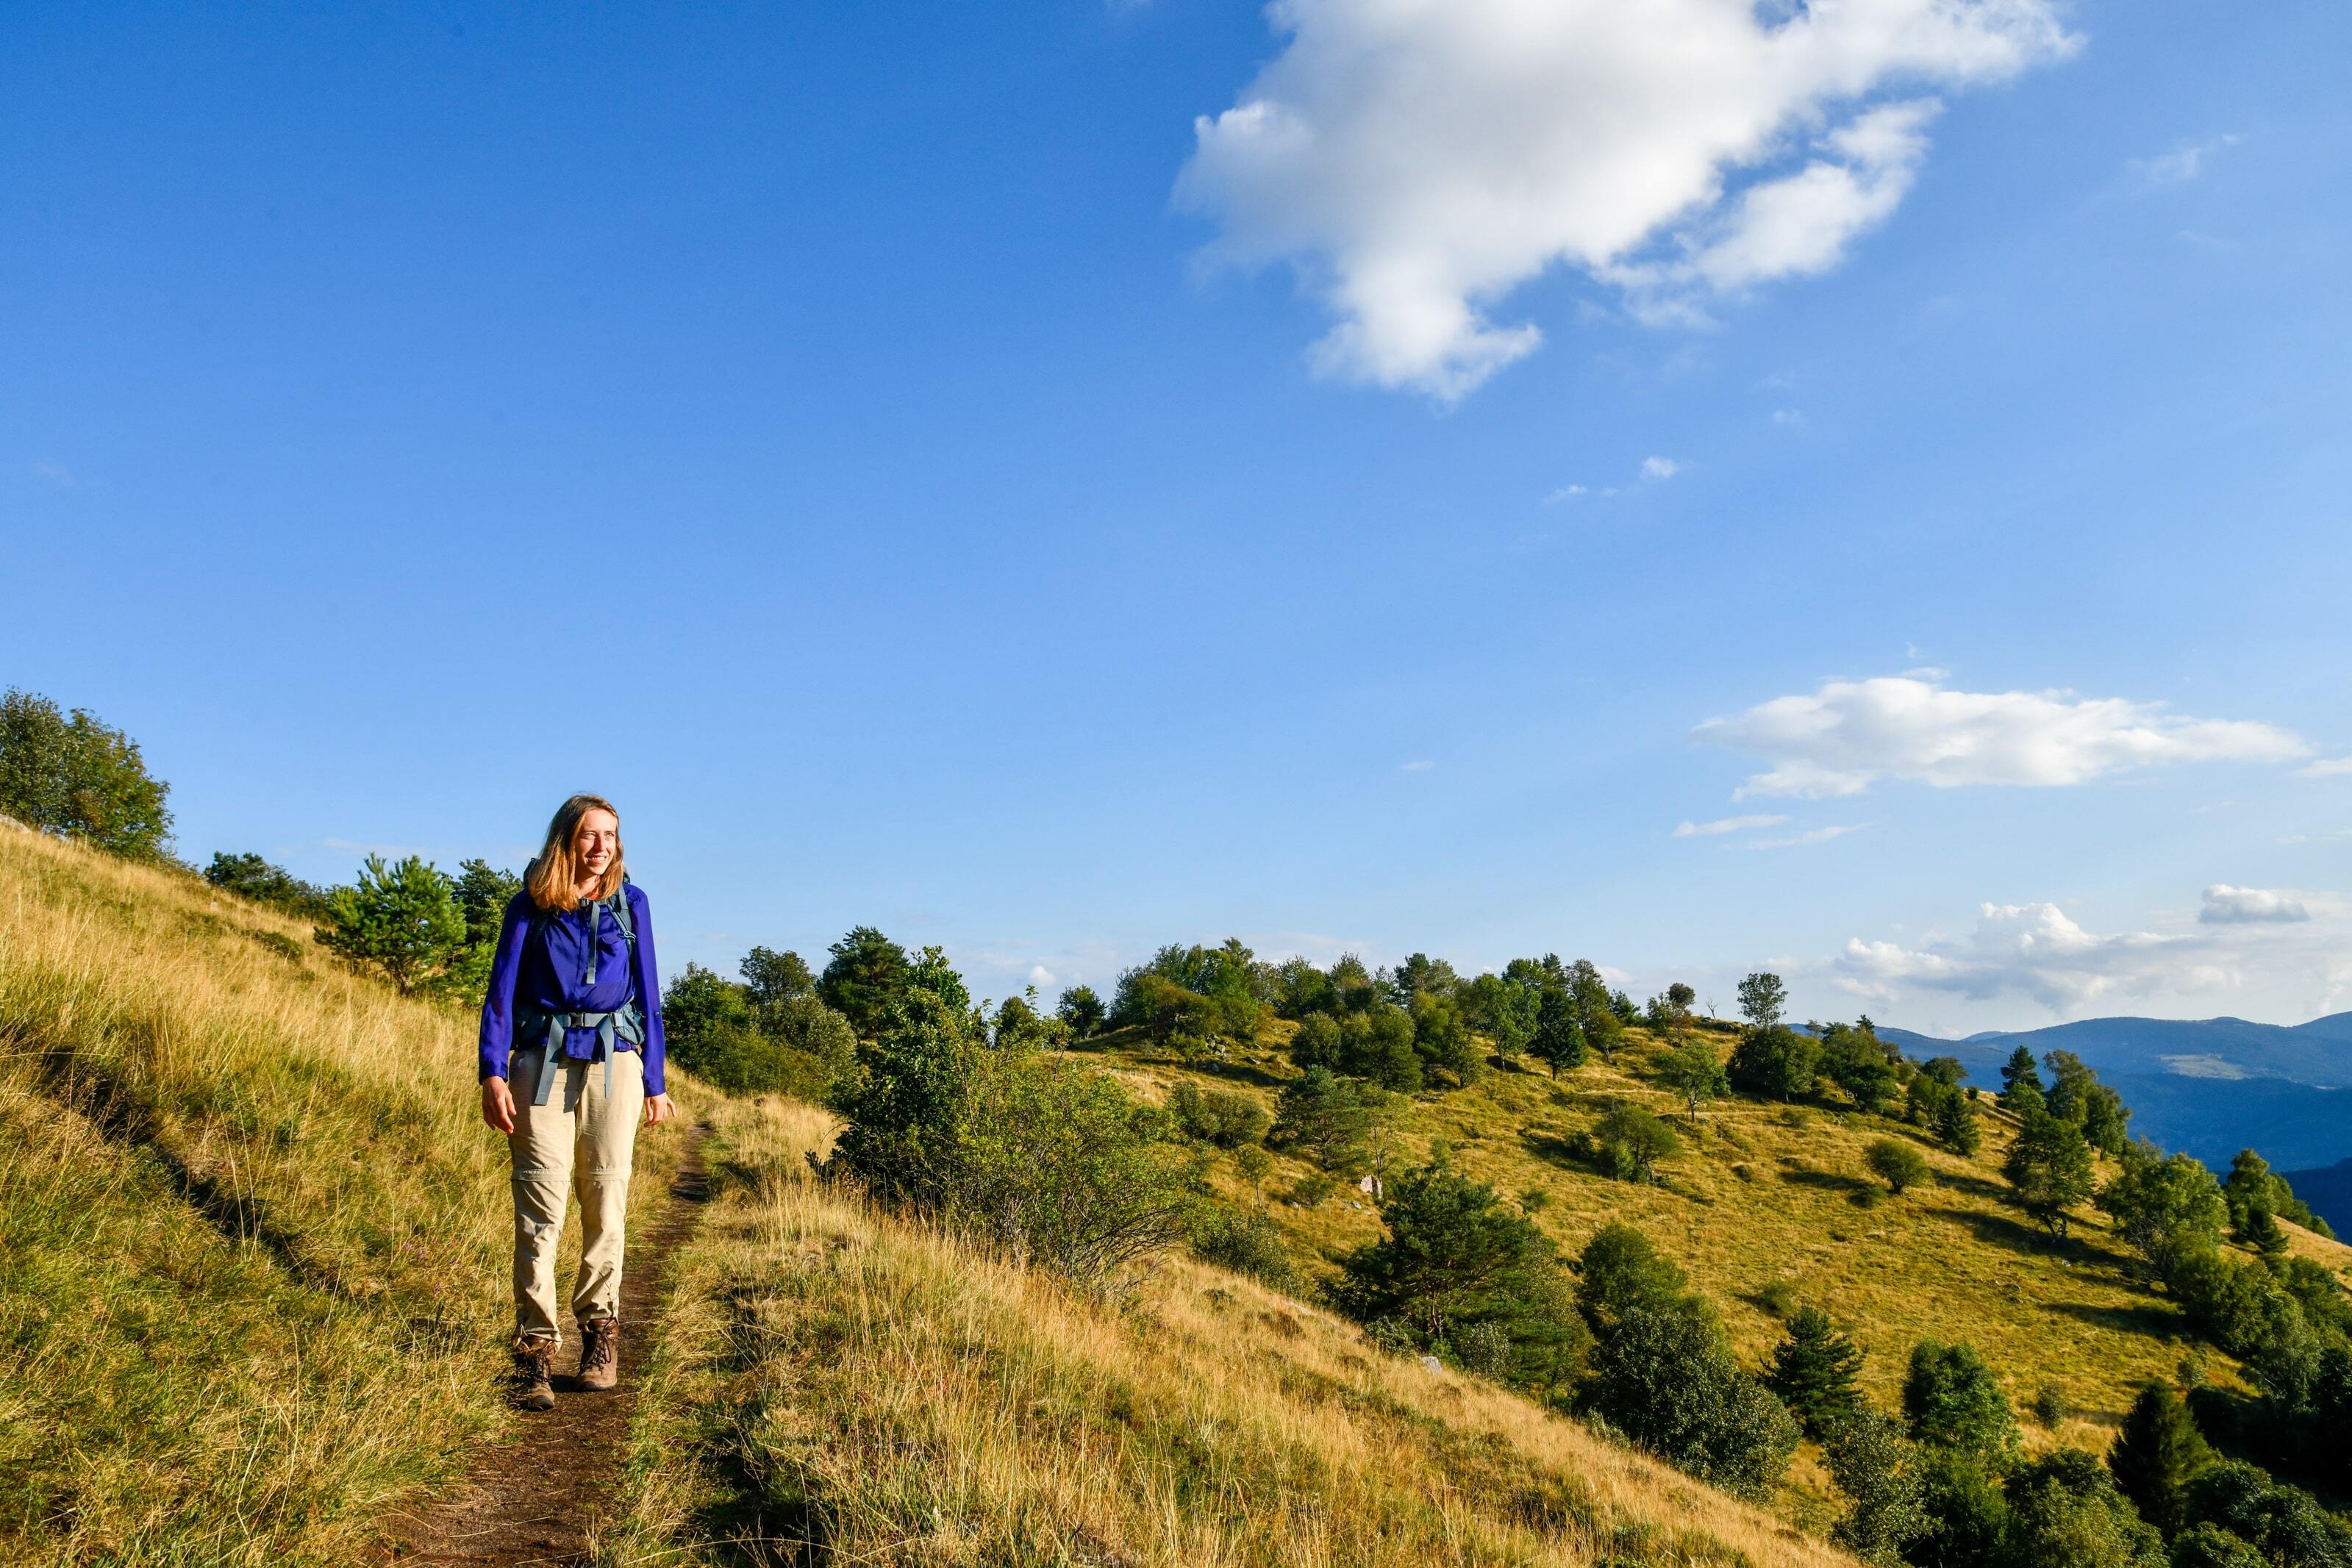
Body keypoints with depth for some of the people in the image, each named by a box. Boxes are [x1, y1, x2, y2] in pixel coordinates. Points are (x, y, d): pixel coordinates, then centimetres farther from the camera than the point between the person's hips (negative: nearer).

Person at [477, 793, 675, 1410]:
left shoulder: (629, 902, 9)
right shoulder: (529, 906, 5)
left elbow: (647, 991, 11)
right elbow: (502, 988, 3)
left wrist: (654, 1081, 9)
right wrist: (492, 1073, -9)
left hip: (612, 1063, 1)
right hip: (543, 1059, -1)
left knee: (606, 1203, 2)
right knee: (540, 1204, -7)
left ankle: (600, 1332, 17)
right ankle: (536, 1347, -4)